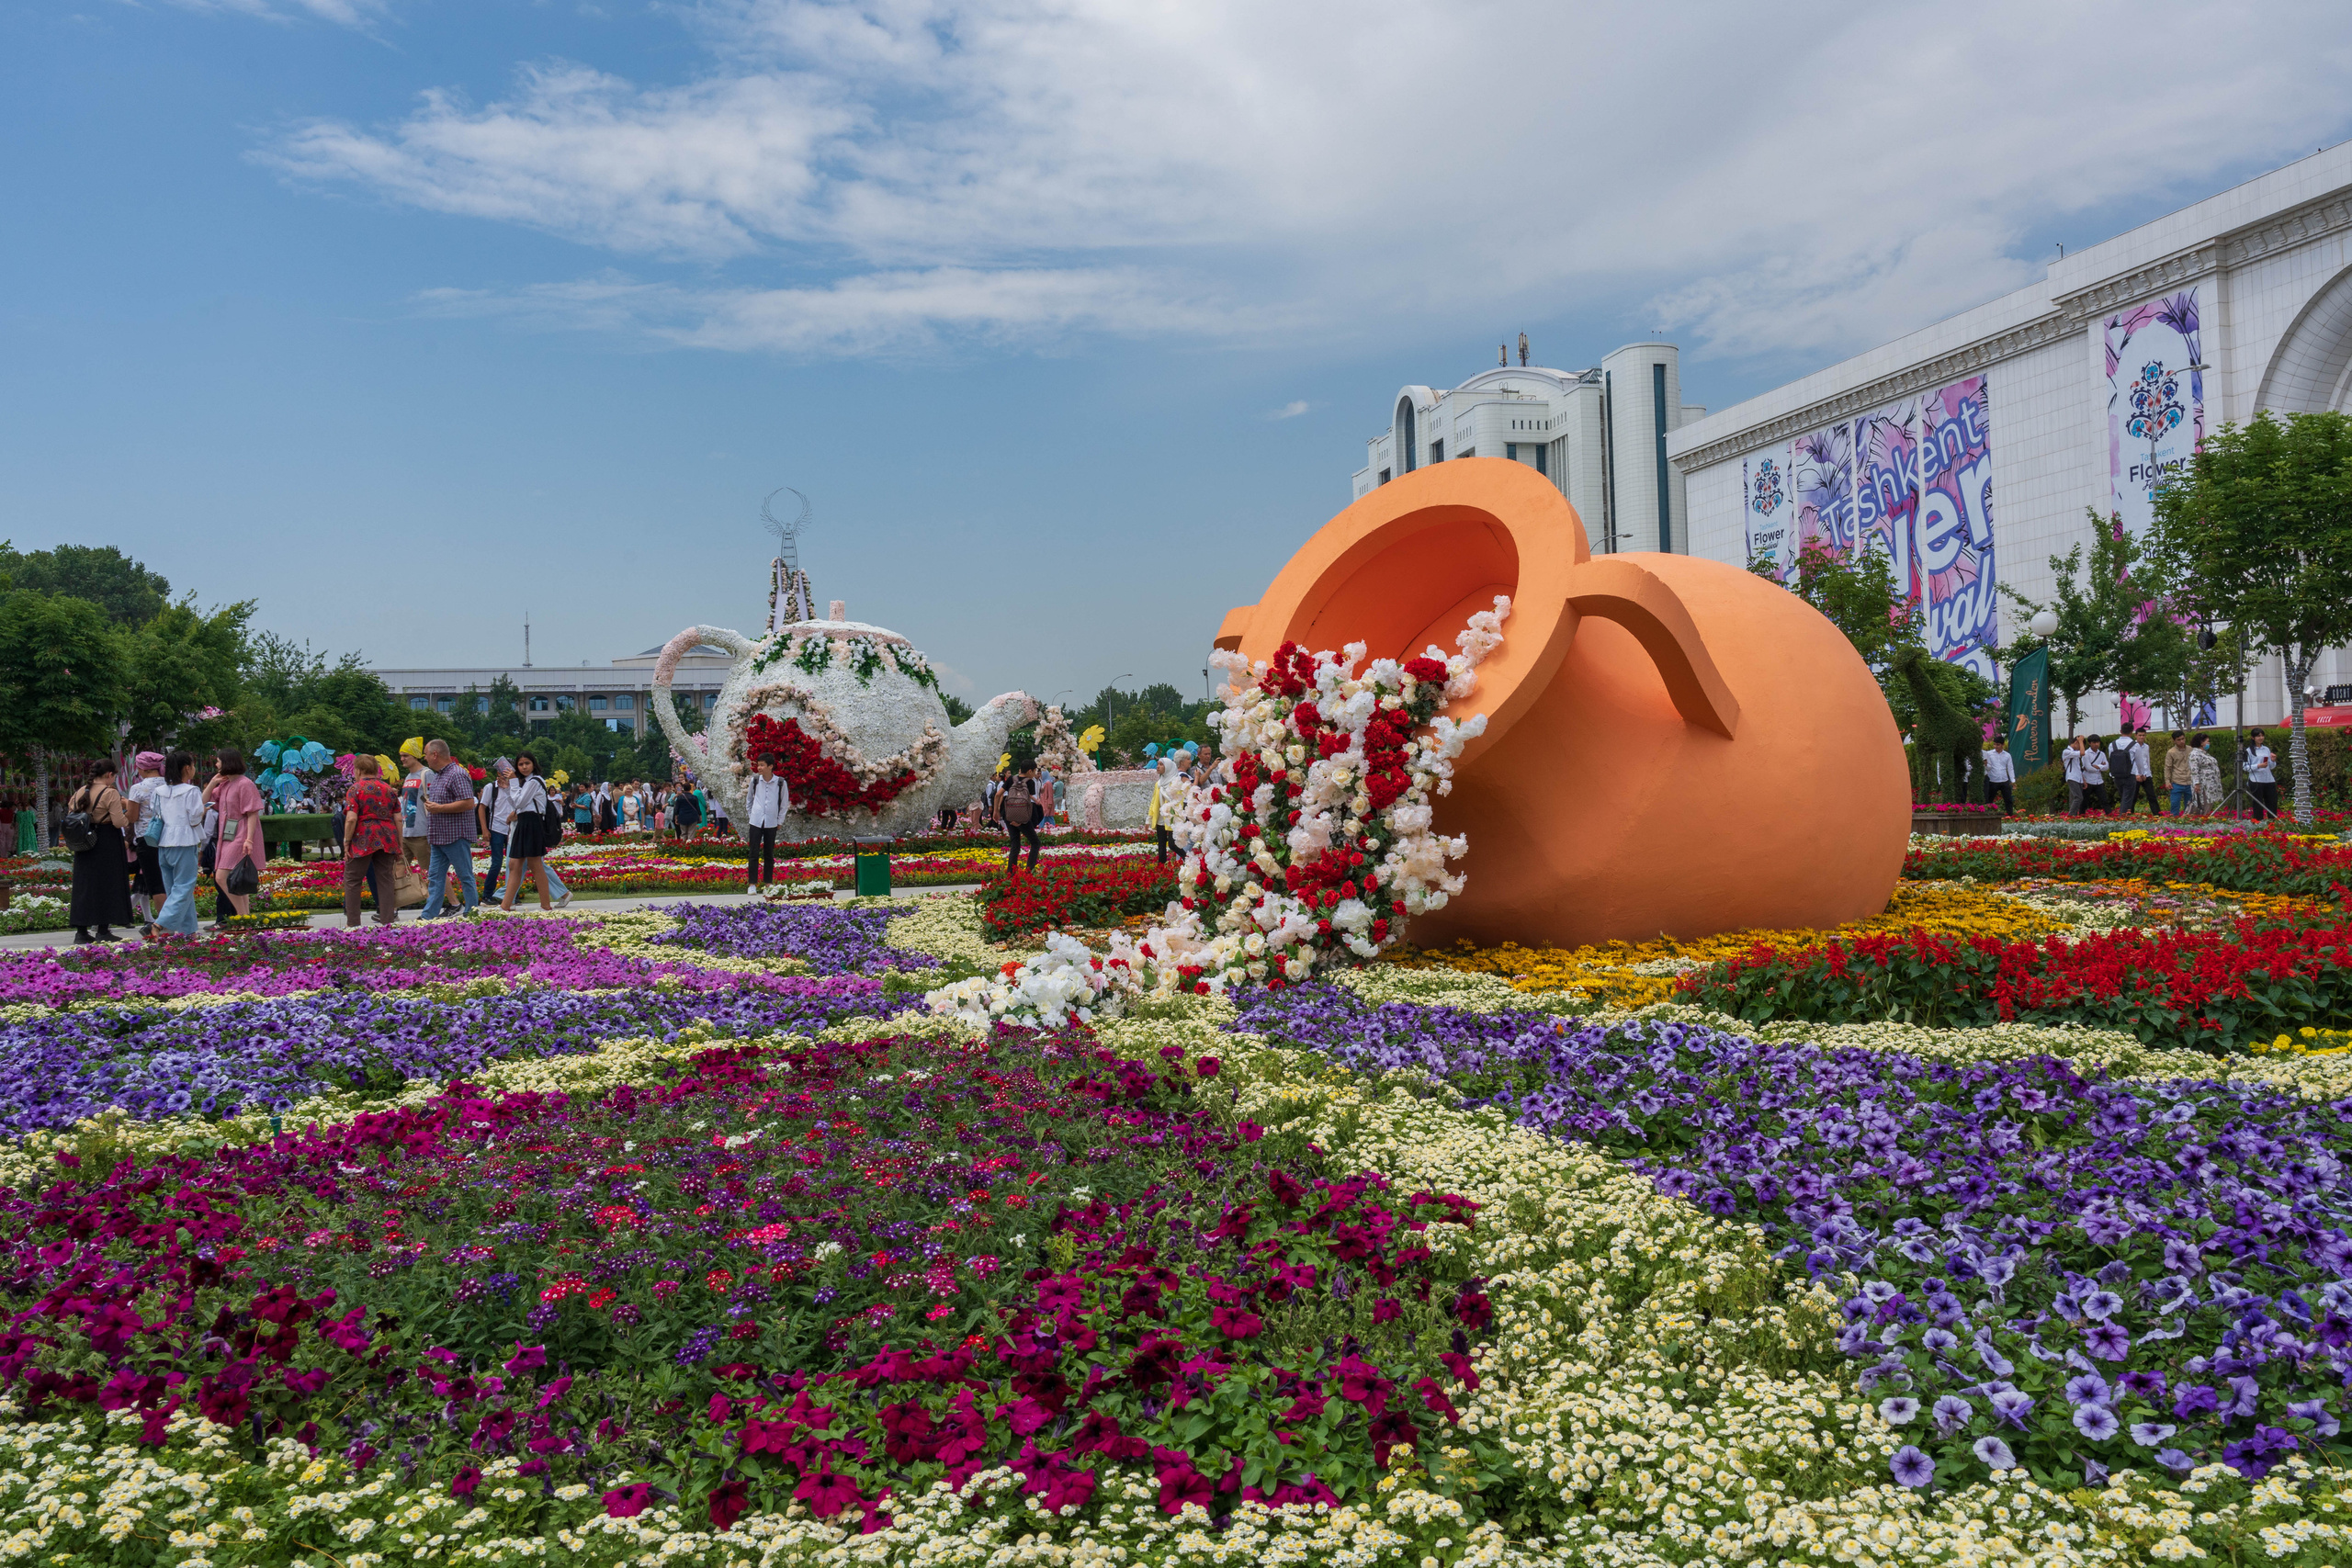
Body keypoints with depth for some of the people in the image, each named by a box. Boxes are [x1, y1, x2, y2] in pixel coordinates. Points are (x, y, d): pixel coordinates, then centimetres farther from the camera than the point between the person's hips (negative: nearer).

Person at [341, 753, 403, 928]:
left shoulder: (355, 789, -3)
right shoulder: (389, 790, 11)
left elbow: (351, 819, -13)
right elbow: (398, 819, 8)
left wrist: (346, 843, -6)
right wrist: (399, 845, 12)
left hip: (363, 841, -4)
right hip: (387, 840, 4)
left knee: (352, 880, 6)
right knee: (386, 880, 7)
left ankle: (352, 923, 5)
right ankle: (388, 920, 4)